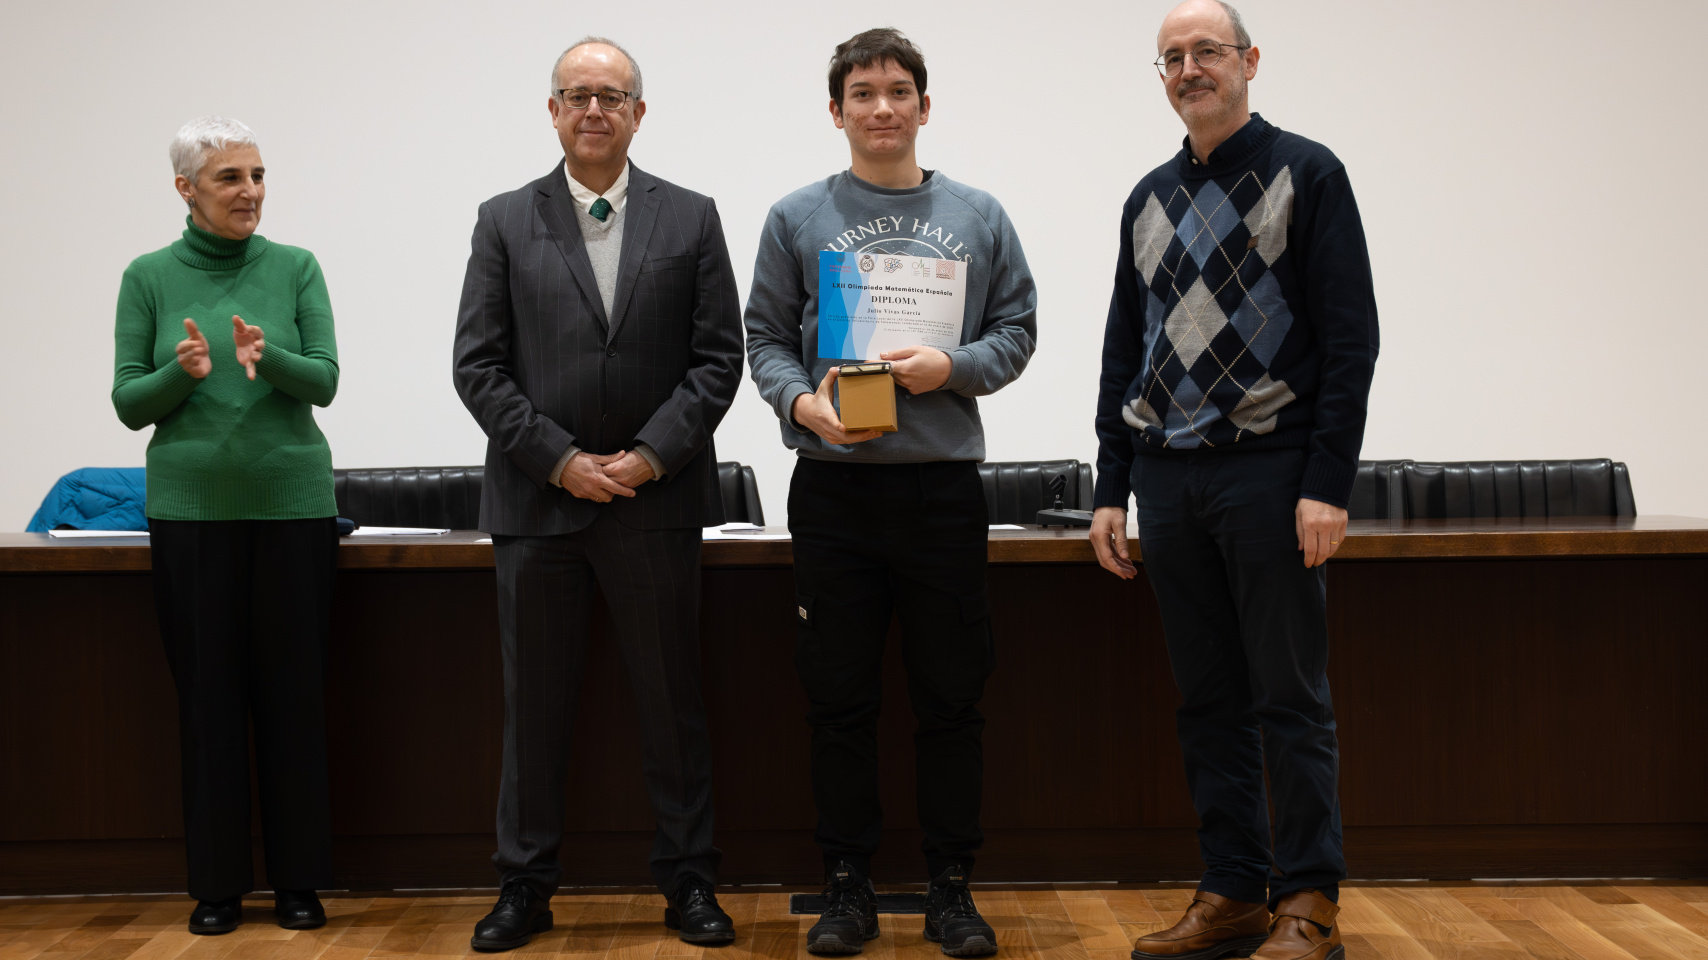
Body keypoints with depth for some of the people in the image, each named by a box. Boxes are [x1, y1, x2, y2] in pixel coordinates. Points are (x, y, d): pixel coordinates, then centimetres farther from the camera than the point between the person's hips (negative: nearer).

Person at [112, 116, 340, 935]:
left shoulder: (295, 268, 3)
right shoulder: (149, 276, 3)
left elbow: (324, 381, -4)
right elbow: (128, 402, 2)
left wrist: (268, 359, -24)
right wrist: (182, 373, -18)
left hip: (292, 503, 0)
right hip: (192, 506, 0)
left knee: (294, 690, 3)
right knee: (208, 692, 4)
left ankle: (298, 878, 14)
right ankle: (217, 882, 14)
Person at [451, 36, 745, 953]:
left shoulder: (690, 218, 5)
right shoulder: (505, 221, 5)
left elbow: (718, 358, 1)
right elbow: (478, 367, 1)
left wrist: (650, 457, -10)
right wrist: (560, 460, -9)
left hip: (657, 501, 0)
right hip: (537, 499, 0)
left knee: (672, 700, 6)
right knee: (534, 702, 7)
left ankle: (688, 880, 16)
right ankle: (525, 885, 17)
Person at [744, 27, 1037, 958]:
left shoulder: (977, 216, 9)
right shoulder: (797, 218, 7)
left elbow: (1016, 329, 9)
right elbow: (765, 339, 7)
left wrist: (952, 367, -10)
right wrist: (802, 402, -12)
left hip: (943, 482, 1)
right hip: (833, 486, 0)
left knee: (951, 698, 4)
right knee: (839, 699, 5)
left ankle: (950, 884, 15)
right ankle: (848, 883, 16)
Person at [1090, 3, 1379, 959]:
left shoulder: (1306, 174, -1)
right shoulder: (1152, 198, 15)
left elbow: (1351, 338, -7)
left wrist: (1328, 485, -15)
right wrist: (1113, 489, 11)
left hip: (1270, 473, -5)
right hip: (1169, 479, 5)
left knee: (1290, 699, -2)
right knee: (1209, 700, 8)